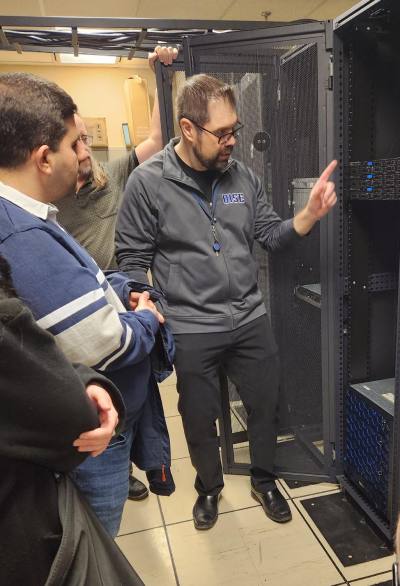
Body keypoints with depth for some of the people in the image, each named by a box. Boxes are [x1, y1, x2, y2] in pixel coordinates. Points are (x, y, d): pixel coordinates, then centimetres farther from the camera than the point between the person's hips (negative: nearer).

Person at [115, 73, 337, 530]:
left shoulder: (241, 176, 1)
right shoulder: (148, 182, -10)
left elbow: (271, 235, 5)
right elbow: (132, 261, -5)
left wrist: (311, 212, -12)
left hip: (250, 319, 4)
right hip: (191, 329, -3)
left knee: (265, 405, 17)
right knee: (199, 417, 15)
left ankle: (263, 480, 46)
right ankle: (209, 487, 45)